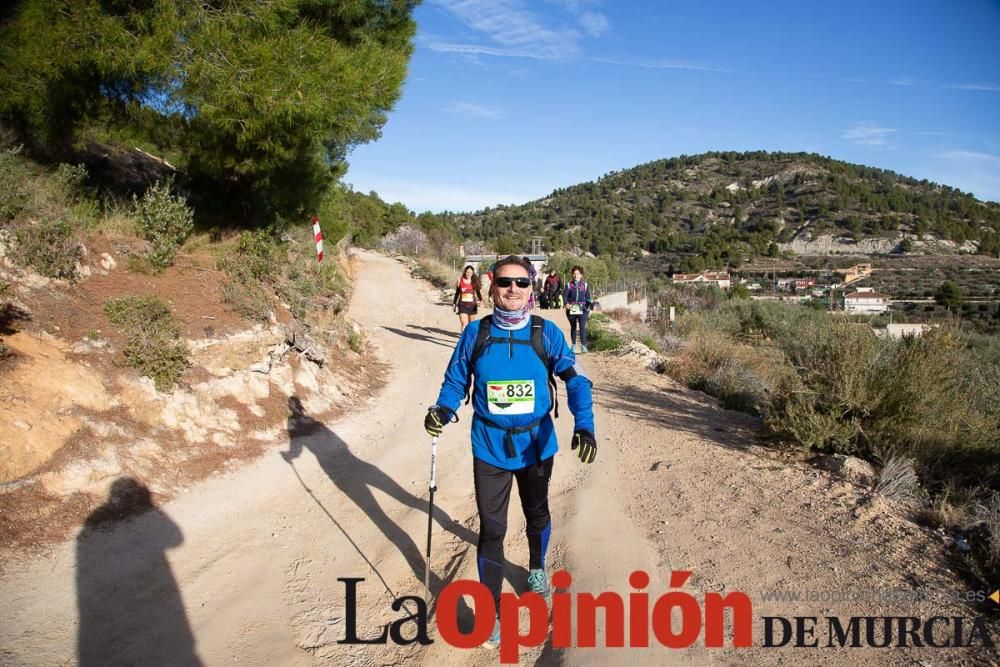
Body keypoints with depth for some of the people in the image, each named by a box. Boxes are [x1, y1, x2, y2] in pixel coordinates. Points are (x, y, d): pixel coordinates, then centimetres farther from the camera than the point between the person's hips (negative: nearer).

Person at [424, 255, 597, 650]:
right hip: (490, 447, -1)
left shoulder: (546, 333, -10)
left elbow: (574, 378, -16)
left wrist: (584, 424, -31)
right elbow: (456, 380, 0)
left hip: (537, 444, 1)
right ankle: (491, 614, 21)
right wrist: (443, 410, -20)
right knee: (491, 529, 4)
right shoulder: (475, 333, -7)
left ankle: (537, 569, 55)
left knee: (537, 514, 24)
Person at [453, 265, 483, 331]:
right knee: (464, 324, -14)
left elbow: (478, 292, 4)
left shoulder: (474, 282, 1)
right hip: (462, 305, -1)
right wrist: (454, 304, 13)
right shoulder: (460, 281, 2)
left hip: (472, 305, 1)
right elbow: (457, 293, 11)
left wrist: (481, 300, -14)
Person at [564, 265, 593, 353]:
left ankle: (583, 345, -15)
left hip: (582, 309, -1)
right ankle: (574, 345, 24)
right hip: (571, 309, 1)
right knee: (573, 327, 12)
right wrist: (566, 303, -22)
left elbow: (588, 297, 9)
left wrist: (588, 309, 2)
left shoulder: (585, 285, 6)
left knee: (582, 326, -15)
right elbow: (565, 296, -3)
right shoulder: (569, 285, 4)